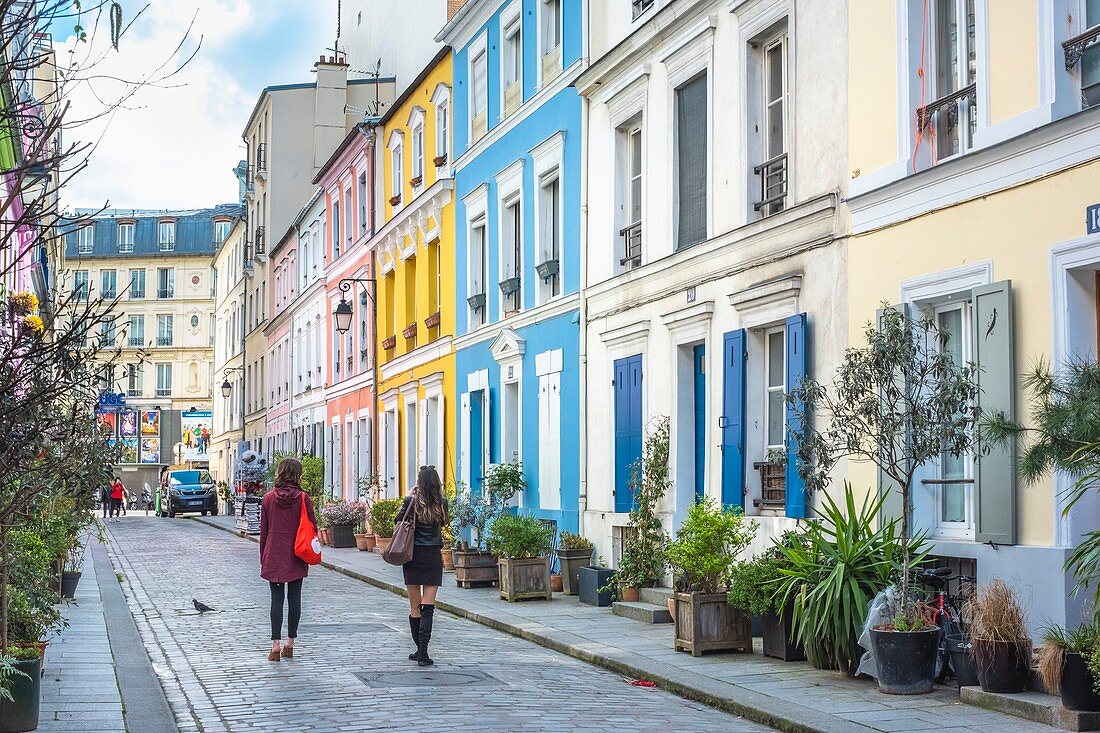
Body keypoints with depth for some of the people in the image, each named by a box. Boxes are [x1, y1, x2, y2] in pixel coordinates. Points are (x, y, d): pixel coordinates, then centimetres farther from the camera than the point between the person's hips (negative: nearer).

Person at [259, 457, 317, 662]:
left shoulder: (268, 498, -1)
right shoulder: (302, 498, -7)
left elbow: (263, 530, 4)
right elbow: (312, 526, -3)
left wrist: (263, 557, 13)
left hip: (274, 556, 1)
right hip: (296, 557, -1)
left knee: (277, 598, 2)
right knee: (294, 598, 8)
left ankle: (275, 644, -5)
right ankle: (290, 643, 12)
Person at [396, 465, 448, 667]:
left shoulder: (411, 502, -8)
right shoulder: (442, 504, -3)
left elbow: (398, 520, 7)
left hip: (413, 556, -1)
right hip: (433, 557, 1)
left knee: (414, 606, 10)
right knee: (428, 606, -2)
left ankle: (419, 649, 16)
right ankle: (423, 652, -11)